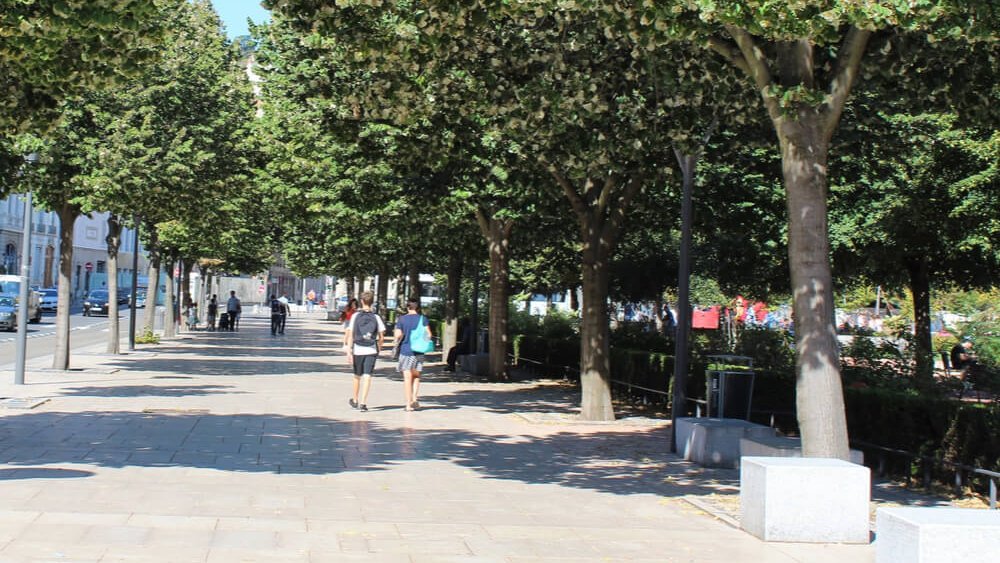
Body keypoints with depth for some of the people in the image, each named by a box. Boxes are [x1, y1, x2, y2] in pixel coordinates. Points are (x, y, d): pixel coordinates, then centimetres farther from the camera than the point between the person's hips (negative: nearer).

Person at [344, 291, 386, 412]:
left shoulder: (355, 316, -2)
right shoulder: (376, 317, 1)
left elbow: (350, 335, -6)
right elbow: (382, 337, 2)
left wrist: (349, 352, -6)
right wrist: (378, 349, 17)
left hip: (358, 350, 0)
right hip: (371, 351, 0)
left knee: (357, 376, 15)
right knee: (367, 376, -2)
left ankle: (355, 401, 31)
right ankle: (363, 403, -10)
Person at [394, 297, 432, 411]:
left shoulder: (401, 319, -2)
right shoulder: (423, 319, 2)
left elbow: (398, 335, -10)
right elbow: (428, 335, -4)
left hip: (405, 350, -2)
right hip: (419, 351, 2)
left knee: (407, 377, 1)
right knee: (416, 376, 17)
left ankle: (408, 404, -1)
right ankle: (415, 399, 3)